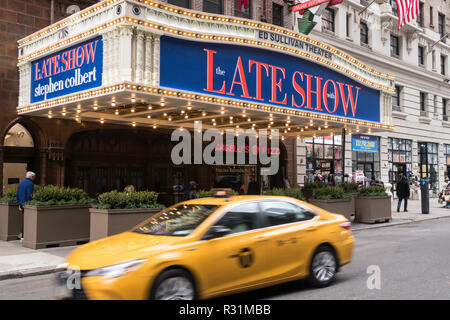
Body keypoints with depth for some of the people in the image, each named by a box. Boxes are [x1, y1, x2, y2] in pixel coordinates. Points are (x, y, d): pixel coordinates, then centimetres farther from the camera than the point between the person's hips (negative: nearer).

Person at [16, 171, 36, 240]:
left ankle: (22, 234, 20)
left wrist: (19, 205, 15)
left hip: (22, 204, 8)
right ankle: (23, 237, 1)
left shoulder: (21, 183, 13)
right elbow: (29, 195, -19)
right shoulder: (30, 184, -12)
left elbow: (17, 195, 13)